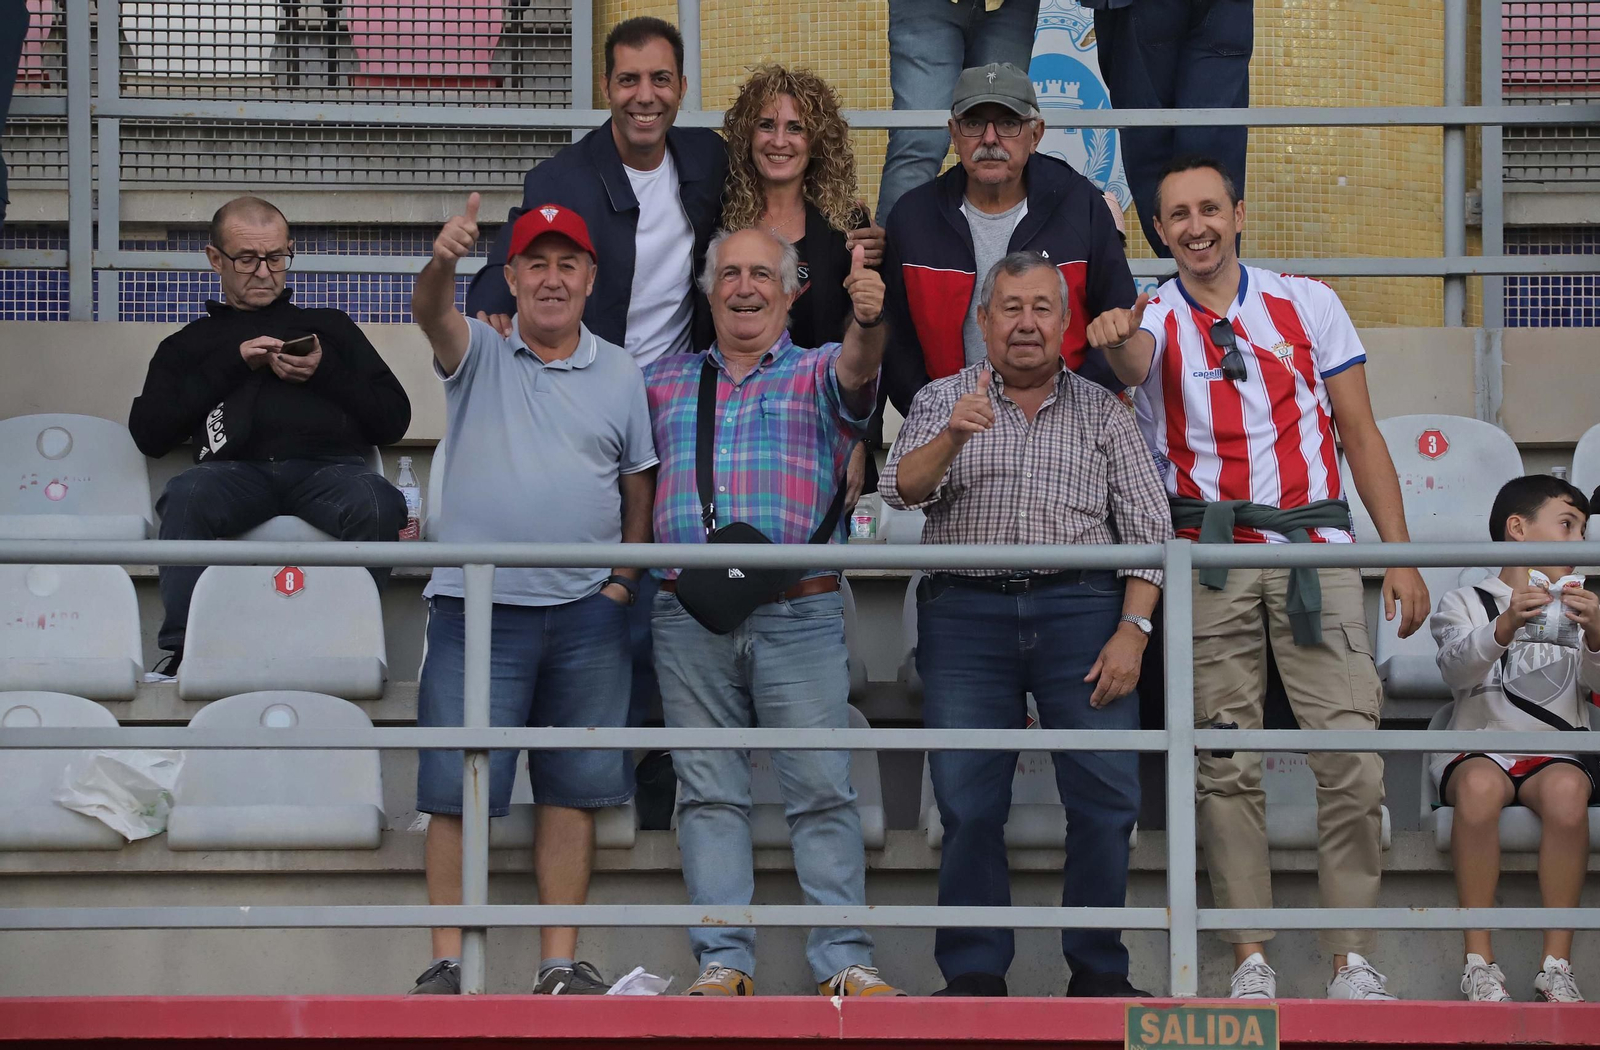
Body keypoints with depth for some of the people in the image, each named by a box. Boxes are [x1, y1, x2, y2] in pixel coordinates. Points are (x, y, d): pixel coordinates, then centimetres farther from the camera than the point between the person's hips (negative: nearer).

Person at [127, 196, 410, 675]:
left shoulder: (330, 327, 31)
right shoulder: (188, 345, 29)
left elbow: (394, 420, 22)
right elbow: (148, 434, 12)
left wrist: (325, 373, 5)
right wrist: (233, 363, 7)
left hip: (328, 463, 0)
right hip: (237, 468, 0)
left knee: (377, 506, -37)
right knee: (186, 498, -37)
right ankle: (182, 651, -32)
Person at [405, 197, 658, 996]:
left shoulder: (620, 374, 11)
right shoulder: (480, 353, 4)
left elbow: (640, 487, 15)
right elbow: (431, 314, -17)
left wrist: (625, 578, 2)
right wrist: (442, 261, -39)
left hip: (586, 613, 2)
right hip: (476, 606, -2)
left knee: (573, 792, 5)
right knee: (457, 791, -4)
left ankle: (561, 963, 10)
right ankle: (447, 962, 2)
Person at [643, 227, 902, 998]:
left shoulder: (818, 375, 8)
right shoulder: (663, 383, 18)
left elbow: (857, 366, -14)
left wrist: (867, 319, -36)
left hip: (799, 614, -2)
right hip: (689, 621, 2)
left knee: (822, 791, -4)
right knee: (710, 794, 3)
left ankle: (843, 962, -2)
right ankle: (722, 962, 5)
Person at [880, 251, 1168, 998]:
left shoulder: (1102, 411, 13)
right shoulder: (943, 401, 13)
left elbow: (1147, 529, 7)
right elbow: (902, 489, -4)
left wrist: (1132, 629, -5)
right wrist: (951, 439, -24)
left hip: (1081, 608, 0)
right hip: (967, 612, 0)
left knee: (1106, 796, -6)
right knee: (967, 802, -2)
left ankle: (1098, 970, 3)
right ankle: (973, 973, 4)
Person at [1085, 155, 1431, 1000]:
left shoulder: (1307, 304, 10)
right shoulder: (1154, 320, 6)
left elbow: (1360, 433, 10)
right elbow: (1133, 363, -20)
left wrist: (1401, 557, 4)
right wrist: (1116, 340, -45)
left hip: (1316, 551, 0)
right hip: (1208, 559, 0)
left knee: (1351, 760, -8)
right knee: (1227, 764, 0)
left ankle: (1352, 961, -4)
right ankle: (1251, 960, 4)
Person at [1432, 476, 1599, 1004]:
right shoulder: (1465, 603, 12)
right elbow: (1457, 668, -10)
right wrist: (1504, 627, -29)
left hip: (1557, 751, 2)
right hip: (1479, 748, -2)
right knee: (1478, 783, -38)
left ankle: (1557, 961, -30)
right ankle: (1479, 957, -31)